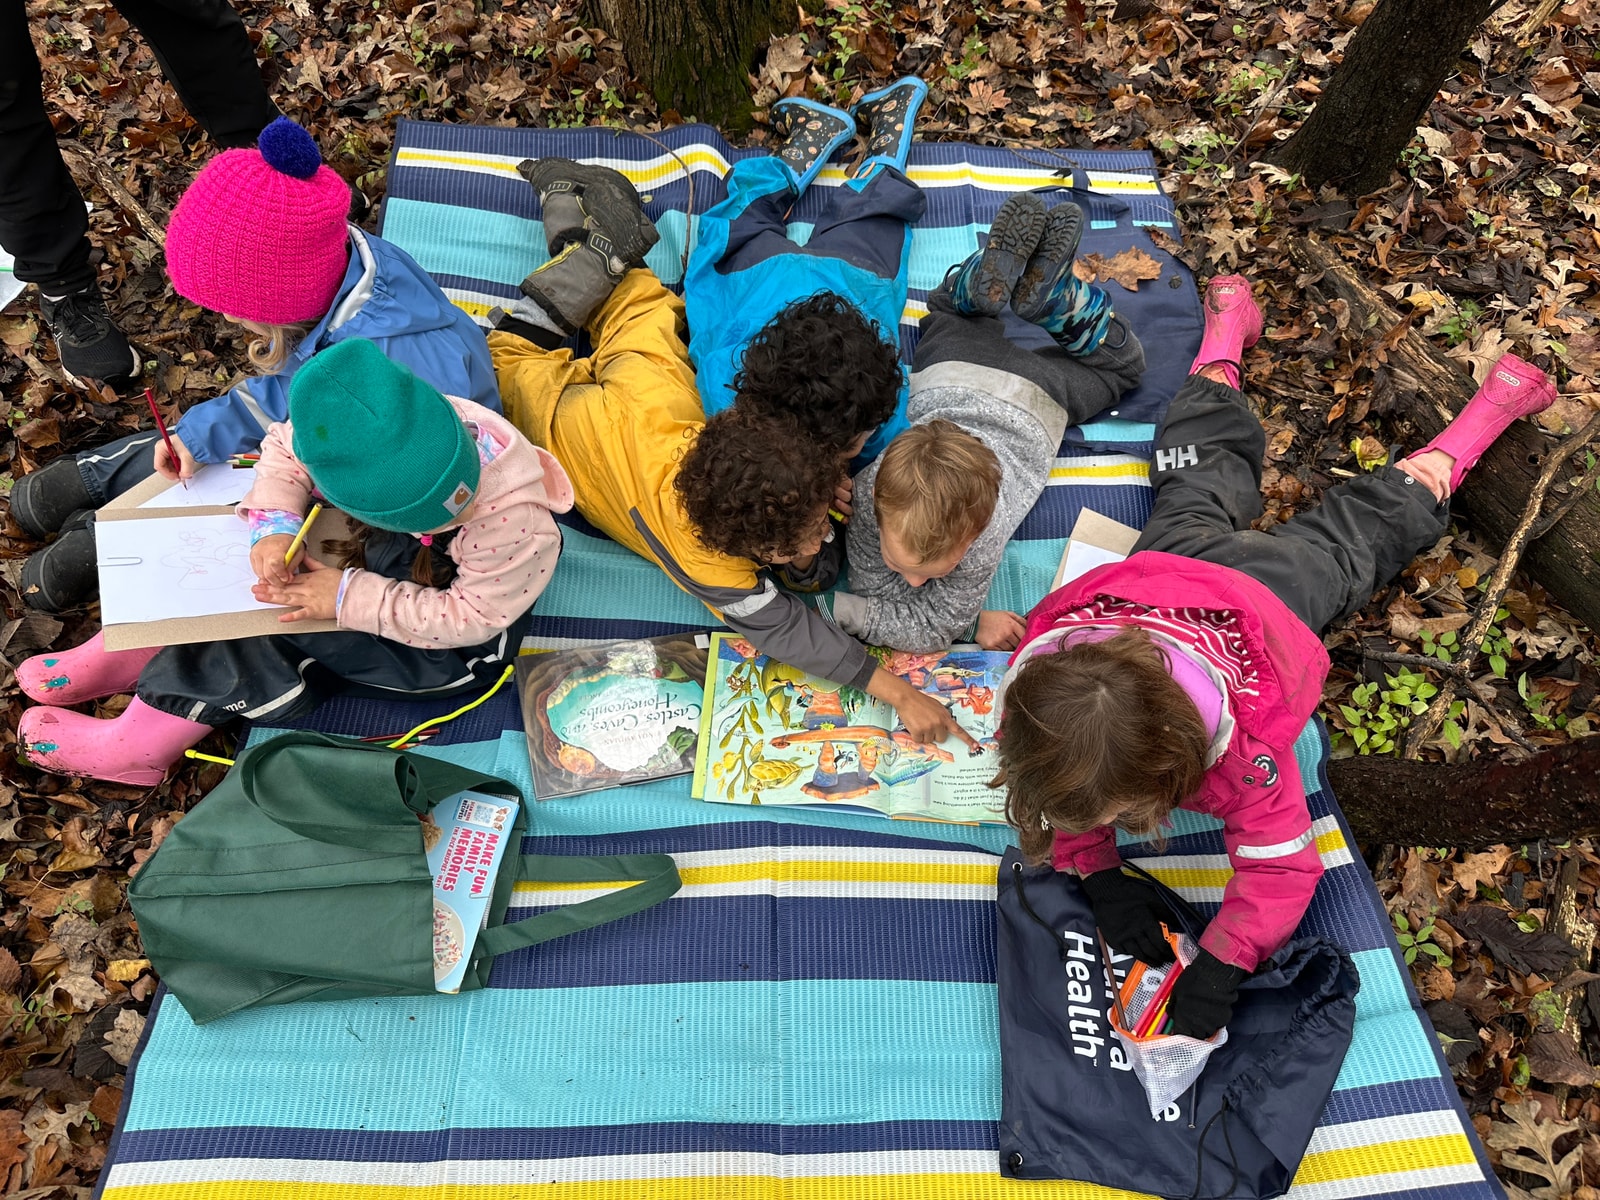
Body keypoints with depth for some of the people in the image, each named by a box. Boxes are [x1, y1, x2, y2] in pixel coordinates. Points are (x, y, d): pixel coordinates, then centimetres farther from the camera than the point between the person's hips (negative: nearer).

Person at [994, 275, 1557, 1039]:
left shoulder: (1244, 743, -47)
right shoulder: (1038, 684, -39)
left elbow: (1281, 866, -34)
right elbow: (1063, 803, -20)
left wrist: (1220, 966, -45)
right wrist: (1100, 876, -34)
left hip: (1270, 586, -3)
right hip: (1174, 555, 4)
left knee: (1365, 525, 25)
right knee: (1200, 473, 33)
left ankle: (1491, 404, 44)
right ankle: (1228, 324, 55)